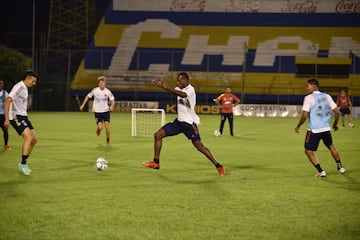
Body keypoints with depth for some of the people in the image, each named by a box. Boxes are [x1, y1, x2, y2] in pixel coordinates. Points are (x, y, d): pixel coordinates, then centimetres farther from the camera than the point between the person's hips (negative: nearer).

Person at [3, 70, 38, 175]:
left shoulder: (25, 88, 15)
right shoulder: (18, 87, -15)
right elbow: (7, 101, -22)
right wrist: (7, 119, -25)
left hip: (23, 116, 10)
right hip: (16, 116, -10)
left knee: (34, 139, 5)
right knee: (29, 137, -21)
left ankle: (23, 164, 15)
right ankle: (23, 164, -14)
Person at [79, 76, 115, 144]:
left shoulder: (108, 91, -6)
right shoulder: (95, 90, -8)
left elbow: (112, 100, 1)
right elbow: (88, 96, 7)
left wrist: (112, 106, -19)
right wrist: (83, 105, 3)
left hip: (106, 111, 1)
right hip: (97, 111, -1)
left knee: (107, 126, -12)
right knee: (100, 127, -12)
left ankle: (108, 140, 10)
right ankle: (98, 129, 29)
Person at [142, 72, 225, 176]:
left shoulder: (190, 89, -17)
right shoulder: (179, 89, 9)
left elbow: (183, 94, -37)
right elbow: (170, 90, -6)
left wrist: (167, 87, -44)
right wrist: (161, 85, -25)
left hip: (189, 122, -8)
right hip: (179, 121, 8)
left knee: (199, 146, -11)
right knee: (158, 135, 3)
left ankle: (218, 166, -3)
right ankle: (156, 162, 11)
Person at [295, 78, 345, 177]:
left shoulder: (309, 98, -10)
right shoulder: (327, 96, 6)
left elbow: (305, 115, -17)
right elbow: (336, 111, 7)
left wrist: (298, 126, -2)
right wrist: (335, 124, 22)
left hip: (314, 129, -6)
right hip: (326, 128, 6)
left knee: (309, 151, 6)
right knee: (331, 146, 28)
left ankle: (321, 171, -1)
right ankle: (340, 167, 38)